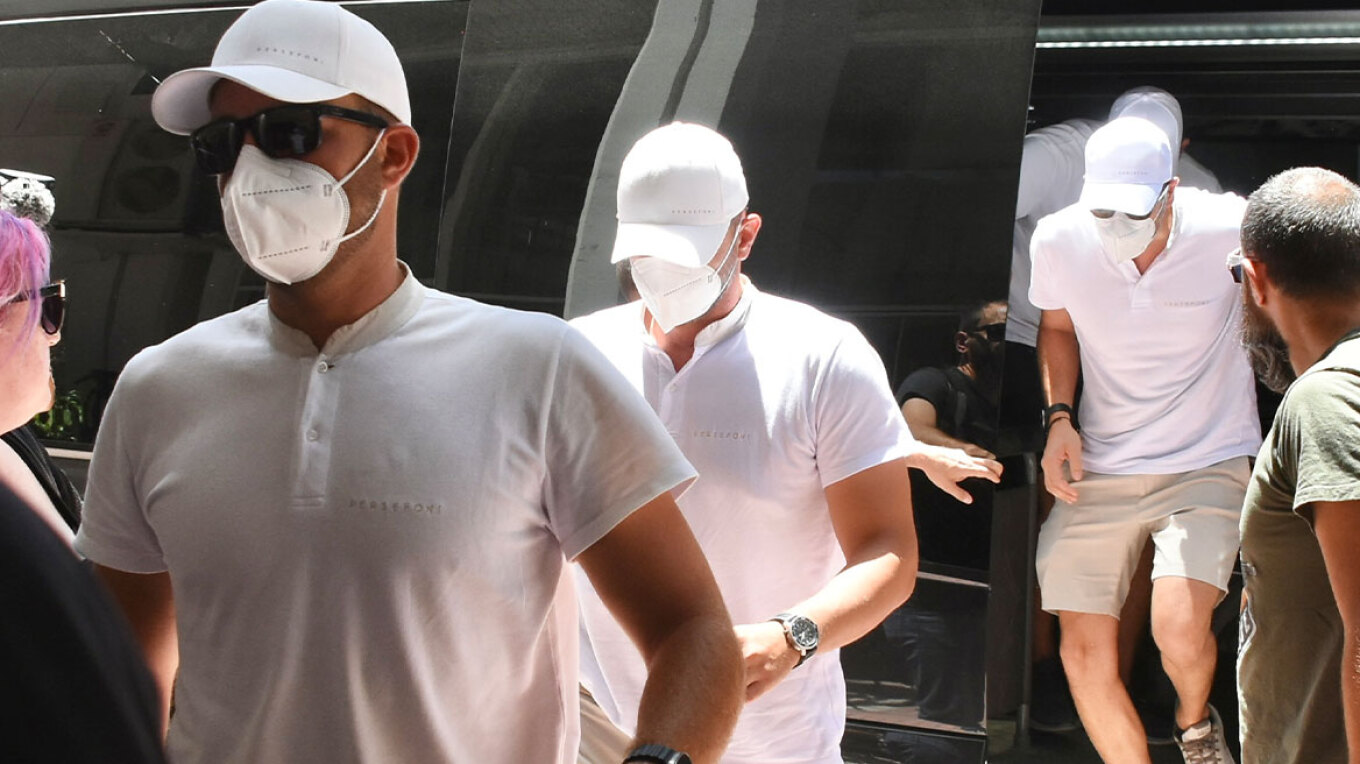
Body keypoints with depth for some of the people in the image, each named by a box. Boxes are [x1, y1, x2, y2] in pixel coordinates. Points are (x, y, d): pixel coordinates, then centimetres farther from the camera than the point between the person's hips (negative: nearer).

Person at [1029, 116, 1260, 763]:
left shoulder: (1229, 230, -16)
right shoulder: (1059, 240, -9)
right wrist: (1059, 418, 1)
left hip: (1209, 461, -3)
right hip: (1098, 466, 3)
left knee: (1178, 630, -22)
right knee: (1085, 656, 0)